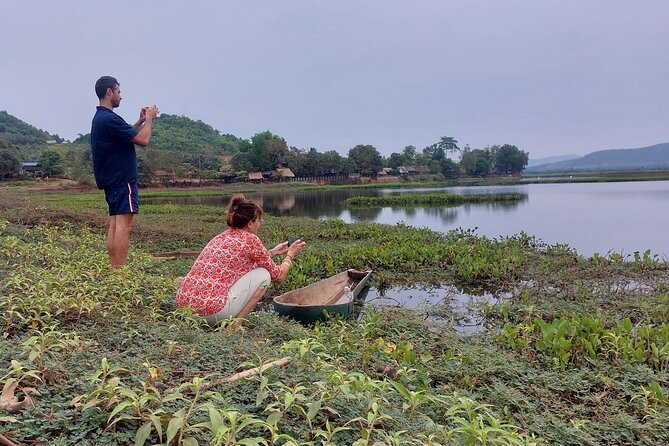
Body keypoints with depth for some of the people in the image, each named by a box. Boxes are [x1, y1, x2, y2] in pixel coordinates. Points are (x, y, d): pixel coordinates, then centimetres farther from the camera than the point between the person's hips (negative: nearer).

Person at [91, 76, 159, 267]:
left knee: (115, 224, 9)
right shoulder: (110, 119, -16)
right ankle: (120, 271, -13)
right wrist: (149, 119, -1)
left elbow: (127, 135, 26)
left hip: (110, 179, 11)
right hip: (122, 179, -11)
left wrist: (140, 121, 20)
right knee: (124, 223, -12)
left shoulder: (99, 118, 17)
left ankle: (113, 268, 11)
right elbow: (143, 140, -16)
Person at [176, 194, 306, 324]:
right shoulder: (250, 239, -5)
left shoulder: (222, 236, 16)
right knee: (263, 275, 5)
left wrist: (273, 252, 37)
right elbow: (278, 275, 8)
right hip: (211, 311, -8)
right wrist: (290, 255, 25)